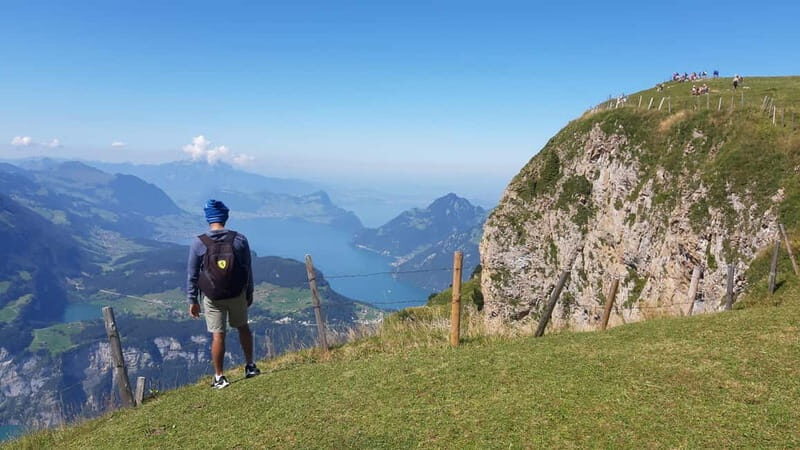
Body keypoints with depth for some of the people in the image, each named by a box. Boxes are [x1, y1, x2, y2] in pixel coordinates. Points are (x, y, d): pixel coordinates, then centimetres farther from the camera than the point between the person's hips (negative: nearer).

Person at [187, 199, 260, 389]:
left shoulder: (199, 243, -9)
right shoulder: (239, 240, -6)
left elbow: (192, 274, -4)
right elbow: (248, 269, 1)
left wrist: (192, 300, 5)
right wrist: (249, 293, 13)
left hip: (212, 298, -1)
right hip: (237, 295, 2)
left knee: (217, 335, 5)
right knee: (242, 326, 21)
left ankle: (219, 377, 13)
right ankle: (250, 366, 29)